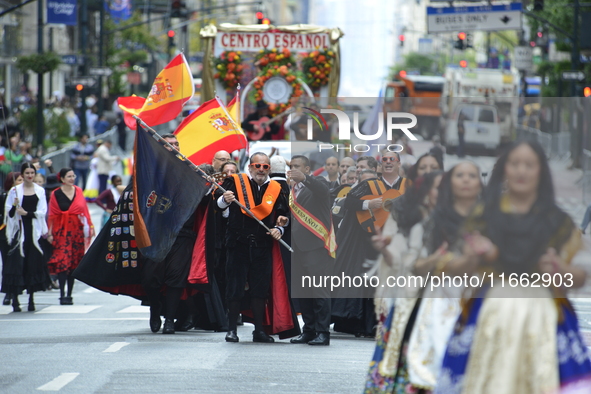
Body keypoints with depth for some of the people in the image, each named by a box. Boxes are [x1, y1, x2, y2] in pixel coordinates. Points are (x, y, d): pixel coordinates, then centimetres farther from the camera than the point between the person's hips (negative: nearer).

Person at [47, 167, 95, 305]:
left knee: (74, 262, 5)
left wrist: (90, 226, 5)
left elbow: (85, 210, 12)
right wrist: (50, 233, -5)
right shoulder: (56, 194, -1)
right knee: (63, 262, -13)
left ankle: (69, 294, 11)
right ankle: (62, 295, -15)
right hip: (62, 230, -4)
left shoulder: (79, 191, 9)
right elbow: (52, 215, -1)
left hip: (77, 230, 4)